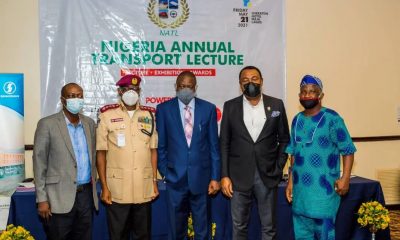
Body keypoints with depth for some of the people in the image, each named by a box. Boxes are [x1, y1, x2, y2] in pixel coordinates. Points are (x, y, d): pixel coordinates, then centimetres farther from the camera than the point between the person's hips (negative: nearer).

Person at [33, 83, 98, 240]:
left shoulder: (89, 123, 9)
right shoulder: (47, 124, -5)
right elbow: (39, 163, -7)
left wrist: (93, 182, 12)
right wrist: (42, 199, -10)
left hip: (86, 194, 4)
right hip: (60, 196, -4)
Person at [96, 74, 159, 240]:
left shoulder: (149, 115, 8)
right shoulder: (107, 115, -2)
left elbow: (153, 150, 10)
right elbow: (101, 153, -2)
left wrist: (155, 181, 6)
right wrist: (104, 187, -5)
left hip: (144, 188, 3)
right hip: (117, 189, -2)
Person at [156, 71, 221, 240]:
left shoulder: (208, 108, 2)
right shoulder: (164, 109, 1)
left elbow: (214, 145, 2)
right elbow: (161, 145, 5)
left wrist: (215, 177, 0)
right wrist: (164, 172, 1)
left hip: (201, 177, 0)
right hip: (175, 177, 0)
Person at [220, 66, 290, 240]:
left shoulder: (276, 105, 1)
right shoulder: (230, 106, 1)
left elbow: (284, 140, 7)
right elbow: (224, 144, 1)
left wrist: (278, 168, 0)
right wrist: (224, 176, -4)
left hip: (267, 176, 0)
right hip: (239, 176, 0)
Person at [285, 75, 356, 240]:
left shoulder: (332, 118, -7)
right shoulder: (297, 120, 9)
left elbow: (348, 150, -8)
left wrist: (345, 178, -17)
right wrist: (290, 181, 12)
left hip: (324, 188, -6)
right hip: (300, 188, 6)